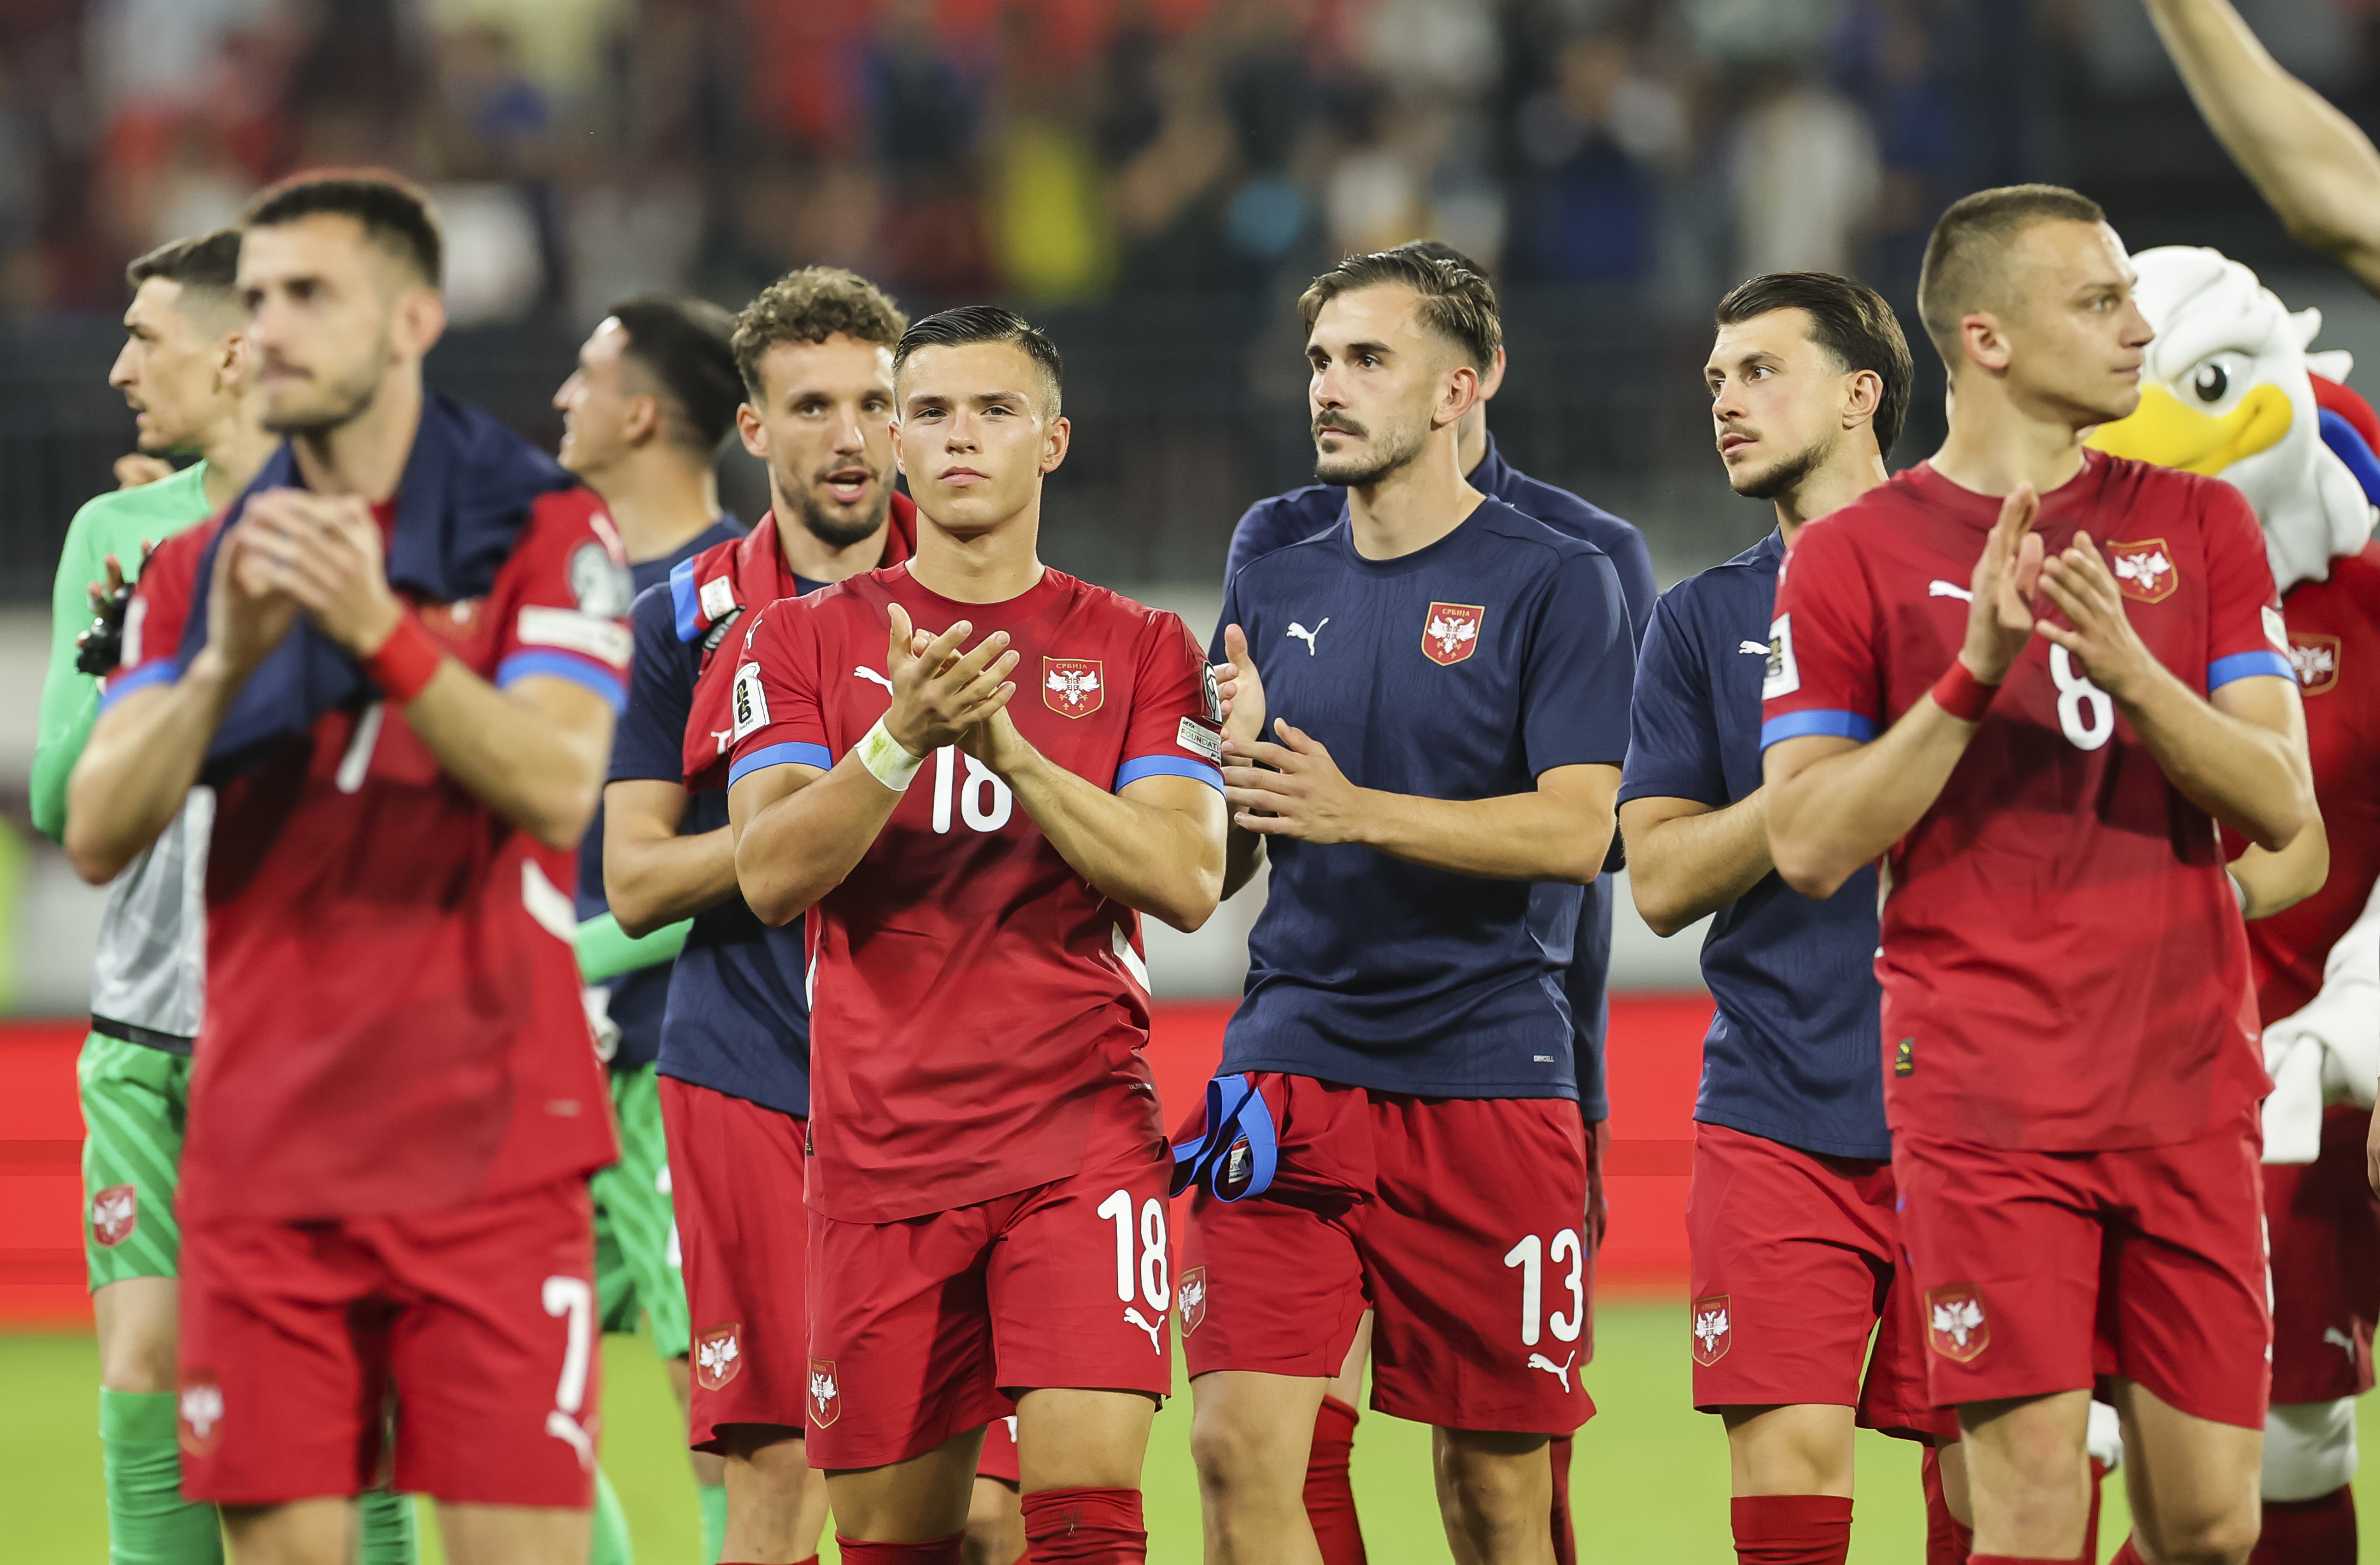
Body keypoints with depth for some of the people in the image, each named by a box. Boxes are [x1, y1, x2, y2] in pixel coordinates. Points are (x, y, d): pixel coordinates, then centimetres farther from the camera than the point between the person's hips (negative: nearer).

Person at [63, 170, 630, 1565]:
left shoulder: (544, 531, 0)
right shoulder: (198, 571, 11)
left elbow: (559, 786, -14)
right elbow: (100, 836, 1)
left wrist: (381, 630, -27)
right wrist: (227, 660, -15)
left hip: (487, 1151, -3)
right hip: (261, 1162, 3)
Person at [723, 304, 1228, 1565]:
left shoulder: (1141, 651, 7)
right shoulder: (805, 638, 8)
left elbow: (1186, 881, -6)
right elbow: (769, 877, -5)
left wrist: (1011, 748, -17)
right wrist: (901, 739, -21)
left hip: (1079, 1131, -1)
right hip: (877, 1154, 1)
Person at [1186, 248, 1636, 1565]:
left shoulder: (1552, 583, -2)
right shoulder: (1274, 592, 13)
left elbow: (1575, 833, -12)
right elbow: (1212, 870, 15)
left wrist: (1356, 813, -21)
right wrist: (1236, 775, -7)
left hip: (1488, 1073, -3)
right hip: (1291, 1062, 3)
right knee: (1238, 1445, -11)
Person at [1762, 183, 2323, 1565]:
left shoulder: (2199, 522, 10)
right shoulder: (1853, 557, 1)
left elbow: (2281, 803, 1)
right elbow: (1810, 848, -5)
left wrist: (2128, 666, -16)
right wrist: (1975, 672, -16)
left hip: (2190, 1091, 3)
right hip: (1988, 1106, -3)